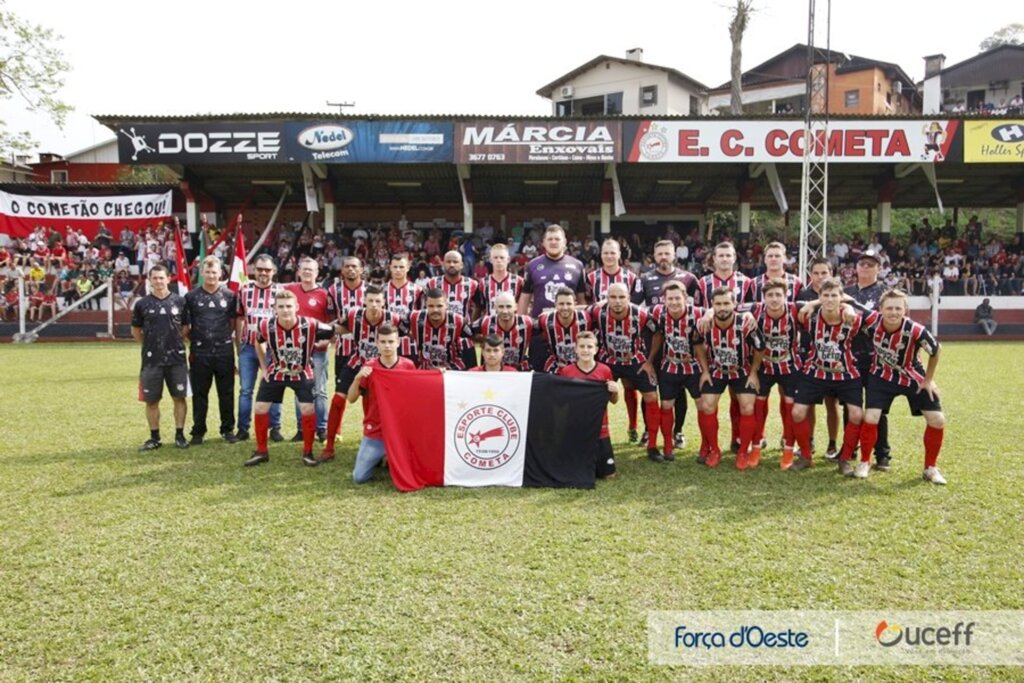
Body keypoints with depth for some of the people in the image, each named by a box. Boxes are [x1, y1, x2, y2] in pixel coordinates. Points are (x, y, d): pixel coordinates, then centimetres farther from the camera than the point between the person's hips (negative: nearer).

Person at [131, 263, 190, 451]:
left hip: (176, 358, 0)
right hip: (151, 359, 0)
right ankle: (154, 437, 17)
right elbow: (135, 331, 12)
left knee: (179, 397, 3)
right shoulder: (142, 304, 2)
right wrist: (152, 344, 7)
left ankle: (179, 435, 14)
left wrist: (174, 343, 4)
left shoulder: (179, 301, 2)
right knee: (151, 400, 6)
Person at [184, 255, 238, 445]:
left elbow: (234, 323, 9)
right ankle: (198, 432, 17)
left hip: (224, 352, 0)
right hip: (200, 353, 0)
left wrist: (226, 337, 1)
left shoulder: (229, 296, 4)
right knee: (199, 394, 7)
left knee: (227, 393, 7)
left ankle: (228, 429, 18)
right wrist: (192, 339, 0)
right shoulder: (191, 296, 3)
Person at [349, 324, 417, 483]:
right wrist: (358, 378, -22)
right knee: (359, 477, -2)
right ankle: (379, 458, 28)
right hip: (374, 432, 0)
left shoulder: (408, 366, -5)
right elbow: (351, 399, -5)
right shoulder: (369, 367, -6)